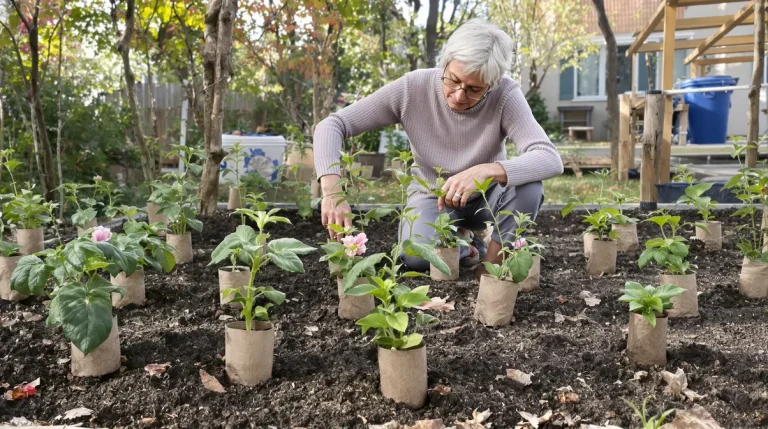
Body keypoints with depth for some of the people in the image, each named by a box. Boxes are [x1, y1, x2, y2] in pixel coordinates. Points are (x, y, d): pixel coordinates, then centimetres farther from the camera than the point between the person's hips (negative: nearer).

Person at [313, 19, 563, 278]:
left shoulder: (506, 95, -26)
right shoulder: (412, 88, -24)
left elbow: (550, 160, -36)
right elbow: (331, 126, -23)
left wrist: (486, 171, -53)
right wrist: (332, 191, -41)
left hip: (486, 197, 1)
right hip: (432, 198, 0)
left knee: (529, 186, -31)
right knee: (416, 258, -31)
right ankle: (474, 249, 4)